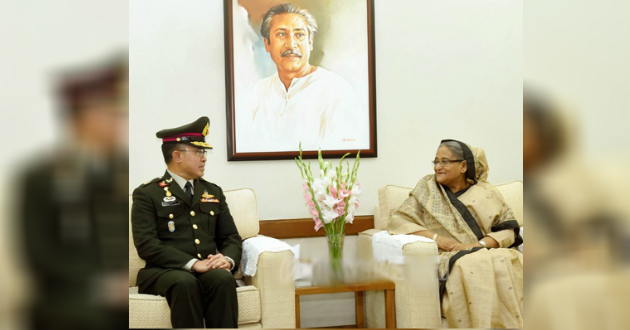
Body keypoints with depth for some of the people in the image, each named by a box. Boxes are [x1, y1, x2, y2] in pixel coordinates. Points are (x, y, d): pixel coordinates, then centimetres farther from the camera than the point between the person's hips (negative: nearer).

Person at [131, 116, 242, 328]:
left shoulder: (213, 192, 19)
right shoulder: (147, 194, 3)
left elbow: (231, 238, 16)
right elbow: (146, 244, -10)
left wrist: (227, 259, -10)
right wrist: (192, 263, -21)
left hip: (209, 269, 4)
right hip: (164, 271, -3)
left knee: (224, 278, -31)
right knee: (185, 283, -37)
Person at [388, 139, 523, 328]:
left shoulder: (486, 193, 15)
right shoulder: (427, 189, 15)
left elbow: (508, 229, 8)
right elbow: (397, 221, 6)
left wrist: (478, 244, -10)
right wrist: (435, 237, -8)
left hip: (486, 252, 1)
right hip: (448, 257, -1)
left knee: (508, 264, -33)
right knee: (468, 267, -36)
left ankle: (512, 324, -26)